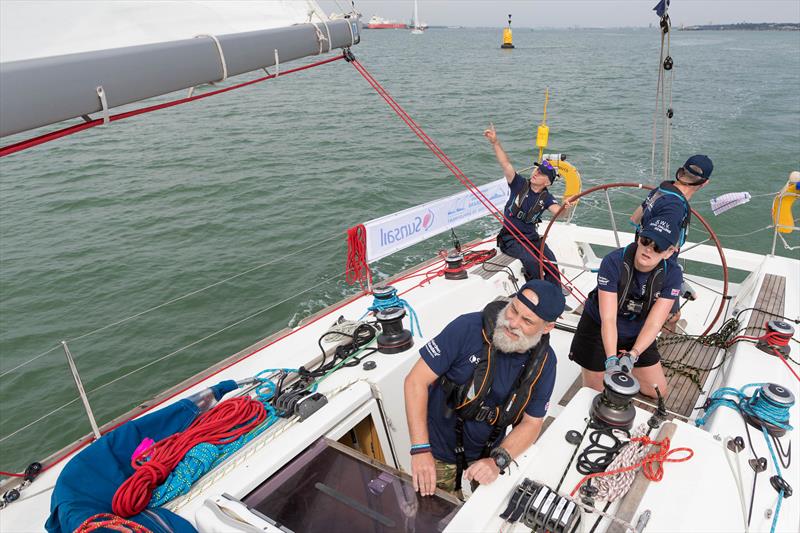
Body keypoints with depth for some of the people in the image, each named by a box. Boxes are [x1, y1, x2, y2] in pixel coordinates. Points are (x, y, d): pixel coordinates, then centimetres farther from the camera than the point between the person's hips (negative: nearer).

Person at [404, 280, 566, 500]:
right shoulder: (468, 328, -28)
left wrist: (497, 461, -25)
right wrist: (420, 450, -31)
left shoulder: (544, 362, -16)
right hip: (439, 451, -3)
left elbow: (531, 422, -8)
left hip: (488, 452, 3)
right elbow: (416, 381, -25)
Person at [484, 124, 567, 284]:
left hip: (532, 237, 3)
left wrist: (565, 208, -43)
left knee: (551, 262, -19)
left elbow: (558, 212, -18)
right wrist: (495, 142, -28)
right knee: (531, 260, -29)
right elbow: (505, 164, -16)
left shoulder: (546, 198, 1)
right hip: (511, 238, -3)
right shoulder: (520, 184, -4)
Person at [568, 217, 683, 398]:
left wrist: (632, 355, -36)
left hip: (637, 335, 4)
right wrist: (611, 360, -43)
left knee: (658, 392, 10)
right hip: (599, 330, -3)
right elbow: (608, 319, -31)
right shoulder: (613, 262, -29)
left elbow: (654, 324, -21)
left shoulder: (672, 275, -19)